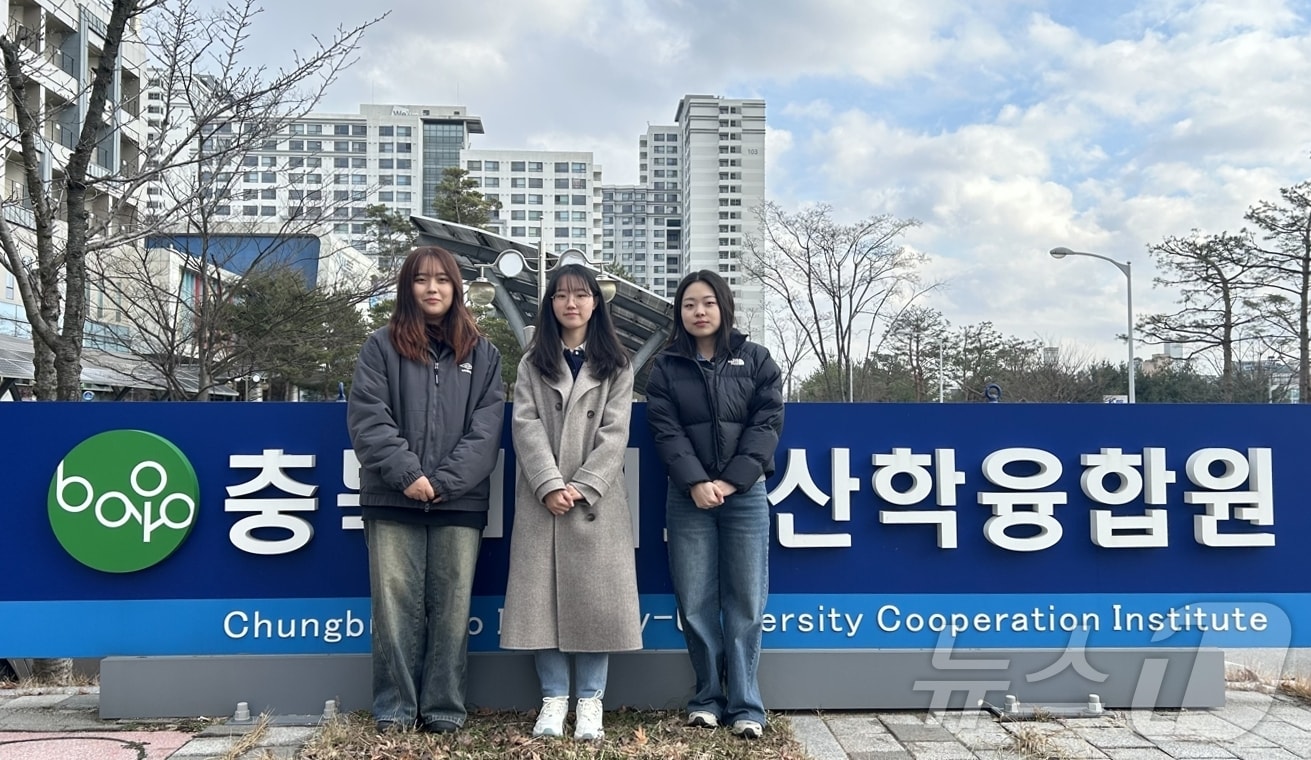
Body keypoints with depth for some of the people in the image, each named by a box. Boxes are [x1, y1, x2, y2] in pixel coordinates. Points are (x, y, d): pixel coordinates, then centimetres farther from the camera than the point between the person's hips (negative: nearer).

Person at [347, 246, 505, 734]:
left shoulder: (482, 354, 12)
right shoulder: (381, 347, 8)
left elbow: (486, 428, 2)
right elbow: (368, 419, -2)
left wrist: (445, 481, -10)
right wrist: (407, 475, -14)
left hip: (460, 501, 1)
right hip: (393, 500, -1)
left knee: (451, 607, 3)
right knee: (397, 605, 0)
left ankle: (445, 708, 11)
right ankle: (394, 708, 10)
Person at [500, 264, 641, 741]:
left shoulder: (616, 365, 9)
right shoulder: (532, 363, 12)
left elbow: (614, 432, -1)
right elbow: (526, 426, -1)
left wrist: (583, 487, -13)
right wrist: (550, 485, -15)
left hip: (596, 498, -1)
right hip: (541, 496, 1)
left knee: (595, 594, -1)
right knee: (541, 593, -1)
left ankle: (590, 700, 7)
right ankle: (553, 697, 9)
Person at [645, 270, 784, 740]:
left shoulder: (755, 360, 7)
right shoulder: (666, 366, 8)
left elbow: (768, 422, -1)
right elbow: (665, 430, -2)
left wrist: (732, 479, -12)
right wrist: (696, 481, -16)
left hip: (745, 495, 0)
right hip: (688, 497, 1)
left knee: (745, 603, 0)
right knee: (695, 603, 1)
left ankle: (745, 705, 6)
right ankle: (709, 697, 13)